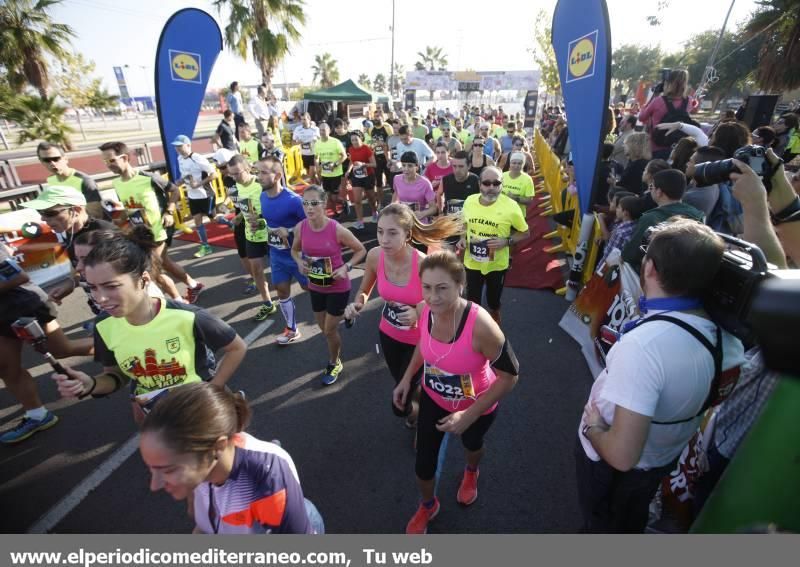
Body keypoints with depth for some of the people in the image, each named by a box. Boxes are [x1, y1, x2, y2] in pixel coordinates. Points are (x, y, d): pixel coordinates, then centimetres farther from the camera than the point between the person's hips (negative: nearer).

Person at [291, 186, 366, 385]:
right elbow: (295, 249, 8)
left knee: (330, 330, 7)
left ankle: (334, 364, 35)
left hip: (338, 287, -4)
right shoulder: (300, 228, -12)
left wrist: (346, 267, -24)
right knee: (324, 329, 19)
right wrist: (300, 262, -12)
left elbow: (361, 250, -11)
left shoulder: (337, 230, -24)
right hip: (315, 287, 5)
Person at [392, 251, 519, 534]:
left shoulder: (480, 326, -40)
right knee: (424, 459, 14)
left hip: (477, 406, -3)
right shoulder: (425, 310, -24)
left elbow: (509, 376, -28)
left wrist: (469, 416, -28)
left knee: (471, 443, 30)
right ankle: (428, 506, 50)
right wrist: (407, 378, -2)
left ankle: (471, 473, 69)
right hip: (433, 398, 3)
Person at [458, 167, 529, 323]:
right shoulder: (469, 201, -10)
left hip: (497, 265, -1)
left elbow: (525, 233, -7)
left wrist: (506, 241, -24)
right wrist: (463, 238, -8)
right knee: (472, 301, 14)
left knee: (493, 301, 21)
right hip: (472, 263, 1)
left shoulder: (510, 206, -20)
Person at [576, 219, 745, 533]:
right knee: (632, 521, 36)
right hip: (664, 457, 7)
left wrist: (593, 428, -22)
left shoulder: (643, 344, -42)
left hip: (612, 466, -6)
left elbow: (622, 455, -39)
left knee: (602, 525, 27)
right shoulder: (723, 334, -17)